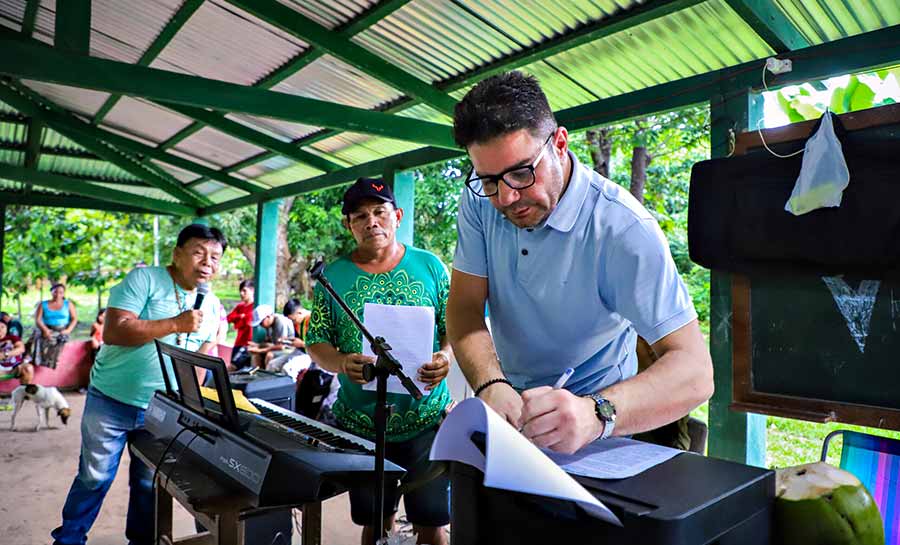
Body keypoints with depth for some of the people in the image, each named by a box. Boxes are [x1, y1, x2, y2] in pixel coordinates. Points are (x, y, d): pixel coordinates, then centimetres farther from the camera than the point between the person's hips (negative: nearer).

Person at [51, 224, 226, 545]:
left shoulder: (212, 306, 3)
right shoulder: (144, 279, -13)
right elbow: (113, 332, -22)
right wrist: (176, 324, -27)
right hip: (111, 402, -3)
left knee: (149, 484, 15)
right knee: (94, 478, 9)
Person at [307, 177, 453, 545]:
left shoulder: (430, 266, 1)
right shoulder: (333, 277, 2)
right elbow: (316, 343, 3)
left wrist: (445, 357, -18)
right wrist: (341, 363, -18)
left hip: (426, 421, -1)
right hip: (360, 425, 1)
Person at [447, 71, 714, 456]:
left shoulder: (623, 227, -22)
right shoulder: (480, 197, -8)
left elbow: (694, 370, -26)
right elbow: (465, 306, -8)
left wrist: (596, 413, -44)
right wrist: (491, 385, -27)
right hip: (511, 401, 2)